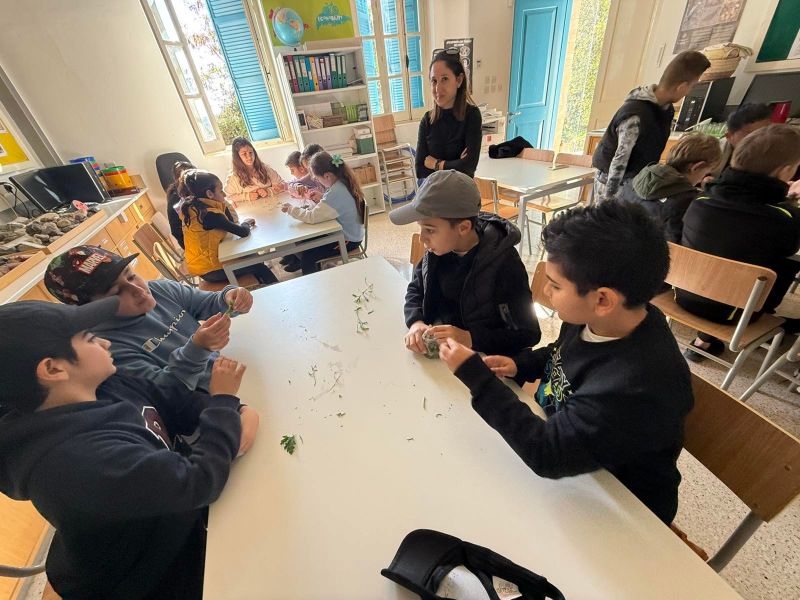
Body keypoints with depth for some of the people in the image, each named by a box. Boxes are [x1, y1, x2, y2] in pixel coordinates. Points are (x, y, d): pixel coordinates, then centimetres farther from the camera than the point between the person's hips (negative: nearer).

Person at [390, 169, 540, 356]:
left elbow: (528, 334, -17)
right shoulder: (438, 249, -9)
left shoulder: (503, 264, -24)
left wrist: (470, 339, -29)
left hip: (482, 357, -3)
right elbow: (416, 288, 5)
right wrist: (416, 322, -15)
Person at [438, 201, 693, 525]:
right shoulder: (598, 318, -14)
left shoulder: (639, 387, -38)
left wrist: (475, 376, -31)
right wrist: (520, 364, -9)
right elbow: (562, 354, 9)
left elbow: (547, 454, -33)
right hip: (562, 435, 6)